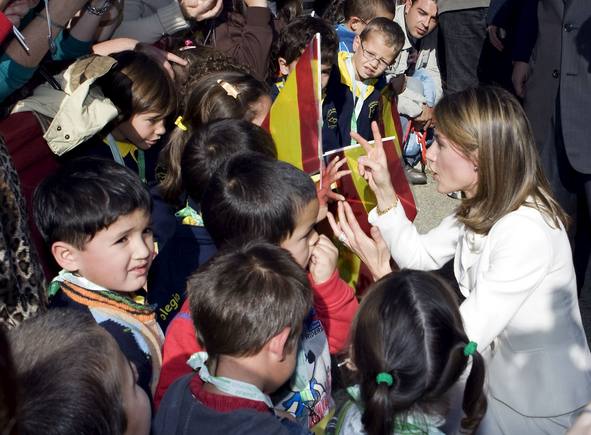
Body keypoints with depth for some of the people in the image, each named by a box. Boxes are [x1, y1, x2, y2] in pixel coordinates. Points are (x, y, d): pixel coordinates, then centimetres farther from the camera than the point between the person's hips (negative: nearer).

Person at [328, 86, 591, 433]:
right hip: (497, 375, 7)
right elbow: (420, 255, 2)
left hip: (537, 407, -7)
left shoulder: (526, 233, -32)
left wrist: (382, 272, -29)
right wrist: (384, 191, -9)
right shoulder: (486, 205, -5)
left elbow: (463, 337, -30)